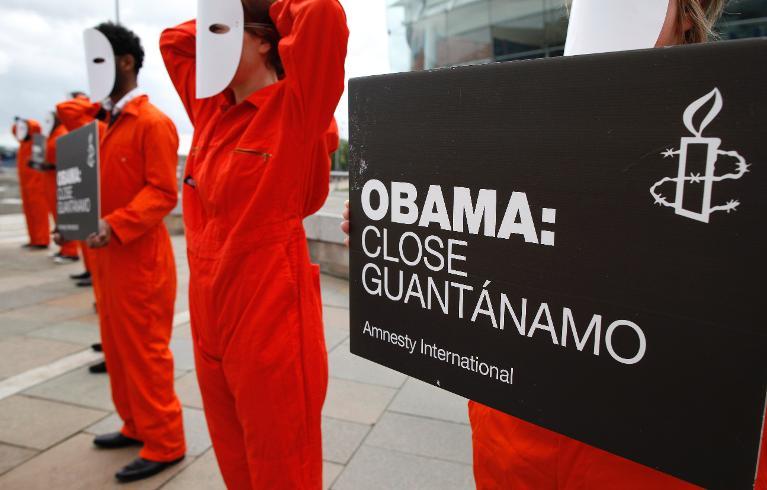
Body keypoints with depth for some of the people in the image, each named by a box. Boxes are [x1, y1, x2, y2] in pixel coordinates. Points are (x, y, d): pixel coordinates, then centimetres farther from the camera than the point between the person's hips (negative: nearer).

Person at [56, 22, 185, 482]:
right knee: (117, 346, 16)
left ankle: (165, 442, 12)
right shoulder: (104, 121, 14)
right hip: (107, 253, 9)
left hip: (139, 257, -9)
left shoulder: (153, 122, -12)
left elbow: (163, 192, -18)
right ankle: (137, 425, 31)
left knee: (145, 350, -1)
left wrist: (115, 226, -28)